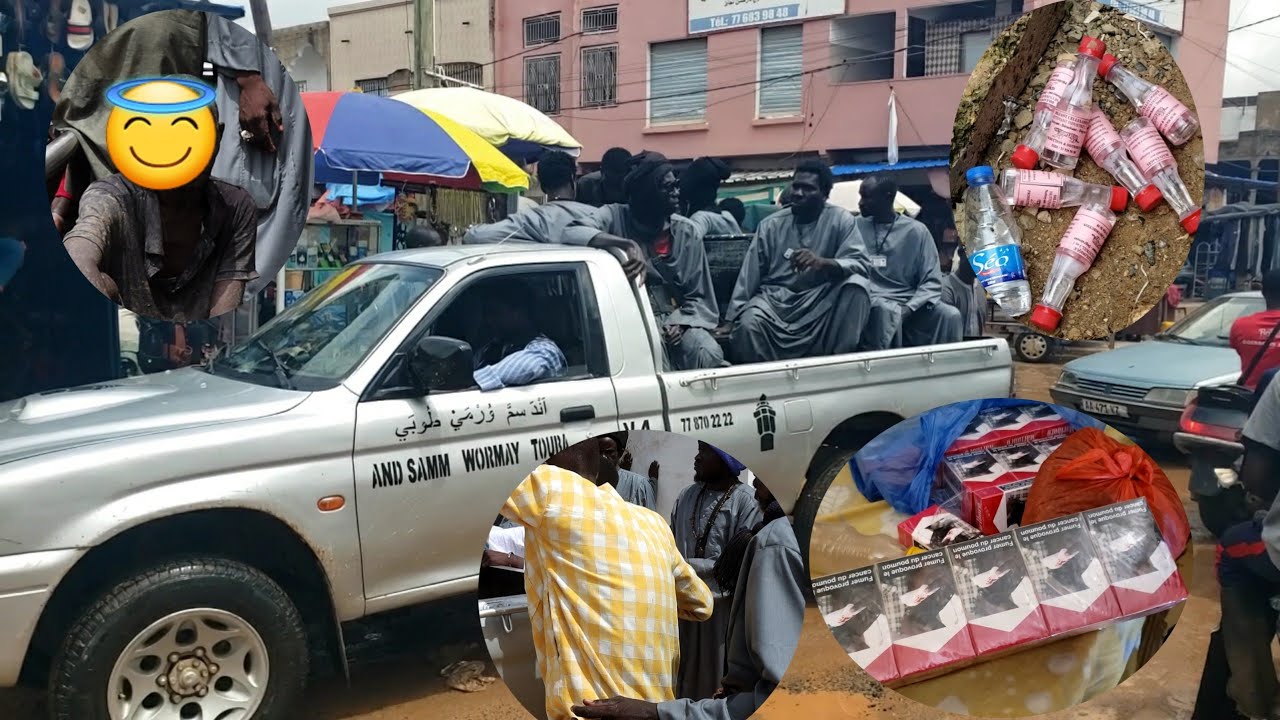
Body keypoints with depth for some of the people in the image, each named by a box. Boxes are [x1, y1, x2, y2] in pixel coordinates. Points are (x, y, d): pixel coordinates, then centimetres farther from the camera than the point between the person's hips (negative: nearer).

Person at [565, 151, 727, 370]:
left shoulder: (688, 232, 7)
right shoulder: (616, 217, 1)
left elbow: (700, 297, 8)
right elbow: (572, 232, -19)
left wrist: (681, 323, -13)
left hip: (676, 319, 2)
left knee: (710, 356, -27)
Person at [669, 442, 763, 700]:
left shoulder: (747, 500, -11)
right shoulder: (687, 495, 9)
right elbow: (669, 546, 12)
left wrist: (686, 566, -14)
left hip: (721, 606, -5)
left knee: (716, 679, 6)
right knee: (683, 674, 14)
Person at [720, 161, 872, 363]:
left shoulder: (841, 219, -3)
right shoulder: (770, 225, 3)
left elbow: (860, 265, -14)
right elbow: (749, 276, 3)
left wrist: (822, 262, -34)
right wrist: (730, 320, -2)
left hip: (821, 300, 0)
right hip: (775, 298, 1)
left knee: (856, 283, -28)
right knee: (748, 324, -30)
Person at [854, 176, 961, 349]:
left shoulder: (916, 230, 5)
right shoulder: (857, 226, 8)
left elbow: (931, 281, 1)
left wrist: (908, 308, -17)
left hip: (911, 304, 1)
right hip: (874, 302, -1)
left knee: (950, 315, -25)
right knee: (886, 311, -35)